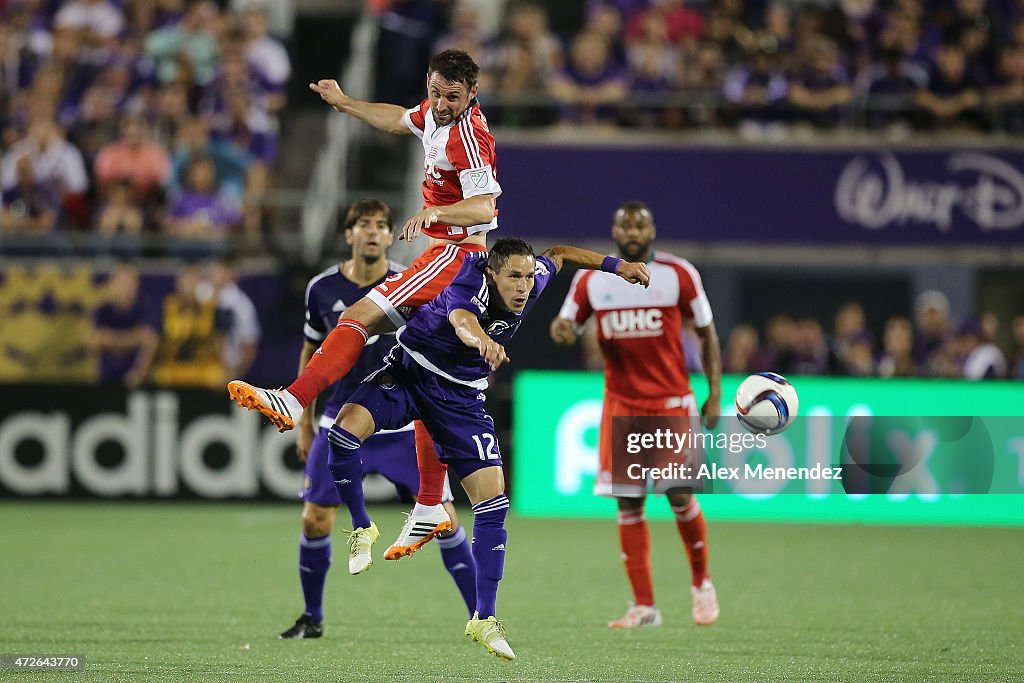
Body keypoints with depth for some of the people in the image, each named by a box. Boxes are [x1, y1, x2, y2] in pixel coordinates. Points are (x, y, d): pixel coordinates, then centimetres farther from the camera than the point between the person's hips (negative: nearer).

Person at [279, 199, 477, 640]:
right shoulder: (323, 289, 0)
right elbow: (310, 352, 13)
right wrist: (304, 422, 15)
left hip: (405, 425, -2)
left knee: (444, 518, -9)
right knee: (315, 520, -4)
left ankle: (481, 616, 1)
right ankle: (312, 618, 17)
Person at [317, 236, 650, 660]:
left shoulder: (531, 282, -12)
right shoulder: (468, 287, -32)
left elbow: (559, 255, 11)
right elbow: (461, 318, -57)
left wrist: (614, 266, 10)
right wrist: (481, 339, -78)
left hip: (461, 397, 4)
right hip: (408, 372, -4)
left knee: (493, 504, -7)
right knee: (346, 429, -32)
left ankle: (484, 619, 2)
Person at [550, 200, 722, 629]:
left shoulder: (678, 274, -2)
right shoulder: (591, 279, 3)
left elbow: (706, 332, 6)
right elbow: (565, 326, 10)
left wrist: (715, 393, 0)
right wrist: (561, 329, -16)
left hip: (672, 401, -2)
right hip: (621, 404, 2)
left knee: (679, 494, -11)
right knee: (628, 504, -3)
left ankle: (701, 583, 13)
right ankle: (643, 606, 3)